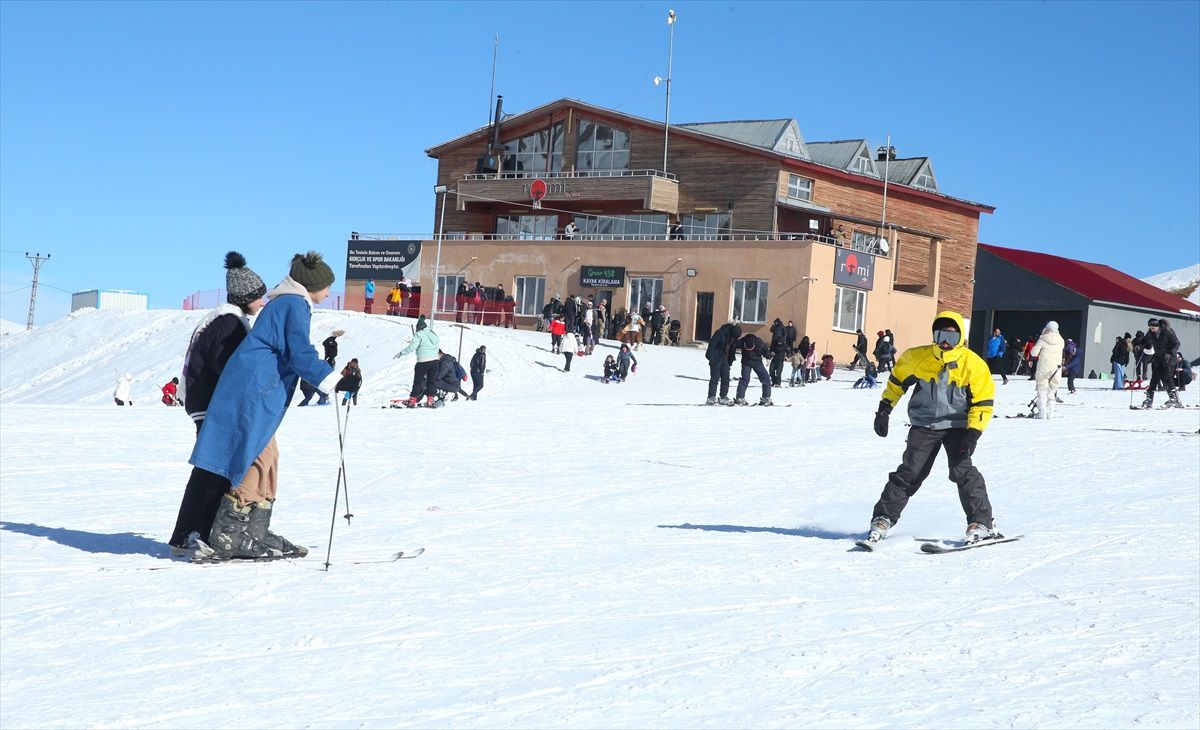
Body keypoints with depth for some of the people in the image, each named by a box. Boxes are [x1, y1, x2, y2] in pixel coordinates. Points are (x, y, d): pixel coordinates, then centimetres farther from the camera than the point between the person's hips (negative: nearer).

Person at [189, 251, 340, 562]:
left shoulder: (285, 303, 23)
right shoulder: (294, 304, -8)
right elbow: (299, 354, -18)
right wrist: (333, 382, -20)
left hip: (256, 393, 10)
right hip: (252, 392, -10)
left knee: (266, 459, 11)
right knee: (256, 460, -9)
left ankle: (255, 535, 13)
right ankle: (226, 539, -9)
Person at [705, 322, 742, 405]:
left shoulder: (734, 337, -1)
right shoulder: (720, 333, -21)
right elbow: (712, 344, -19)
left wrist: (730, 361, 12)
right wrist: (711, 359, -21)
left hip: (725, 358, 7)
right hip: (716, 358, -7)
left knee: (726, 378, 6)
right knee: (715, 378, -8)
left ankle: (723, 397, 15)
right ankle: (711, 398, -6)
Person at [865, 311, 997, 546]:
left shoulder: (973, 365, -12)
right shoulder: (918, 358, -8)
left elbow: (983, 402, -8)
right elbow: (897, 379, 10)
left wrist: (973, 434, -16)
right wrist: (884, 409, 8)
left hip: (957, 426, -1)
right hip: (924, 425, 2)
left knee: (962, 471, -16)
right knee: (909, 472, -4)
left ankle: (982, 522, -7)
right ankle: (883, 518, 6)